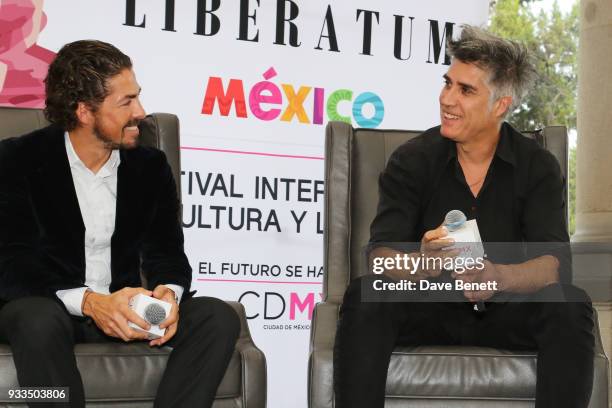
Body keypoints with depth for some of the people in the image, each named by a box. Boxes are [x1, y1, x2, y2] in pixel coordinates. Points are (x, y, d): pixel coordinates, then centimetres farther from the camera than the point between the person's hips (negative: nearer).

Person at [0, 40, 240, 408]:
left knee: (219, 318, -19)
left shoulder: (151, 166, 3)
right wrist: (87, 302, -32)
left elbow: (166, 252, 4)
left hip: (124, 307, 4)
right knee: (39, 322, -39)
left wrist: (169, 292, -22)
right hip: (46, 306, -3)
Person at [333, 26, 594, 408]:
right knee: (364, 298, -30)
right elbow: (382, 255, -14)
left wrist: (499, 276, -36)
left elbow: (555, 262, -14)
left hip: (505, 314, 1)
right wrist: (420, 263, -38)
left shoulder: (539, 167, -3)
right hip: (427, 309, 0)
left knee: (571, 305, -28)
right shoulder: (412, 159, -4)